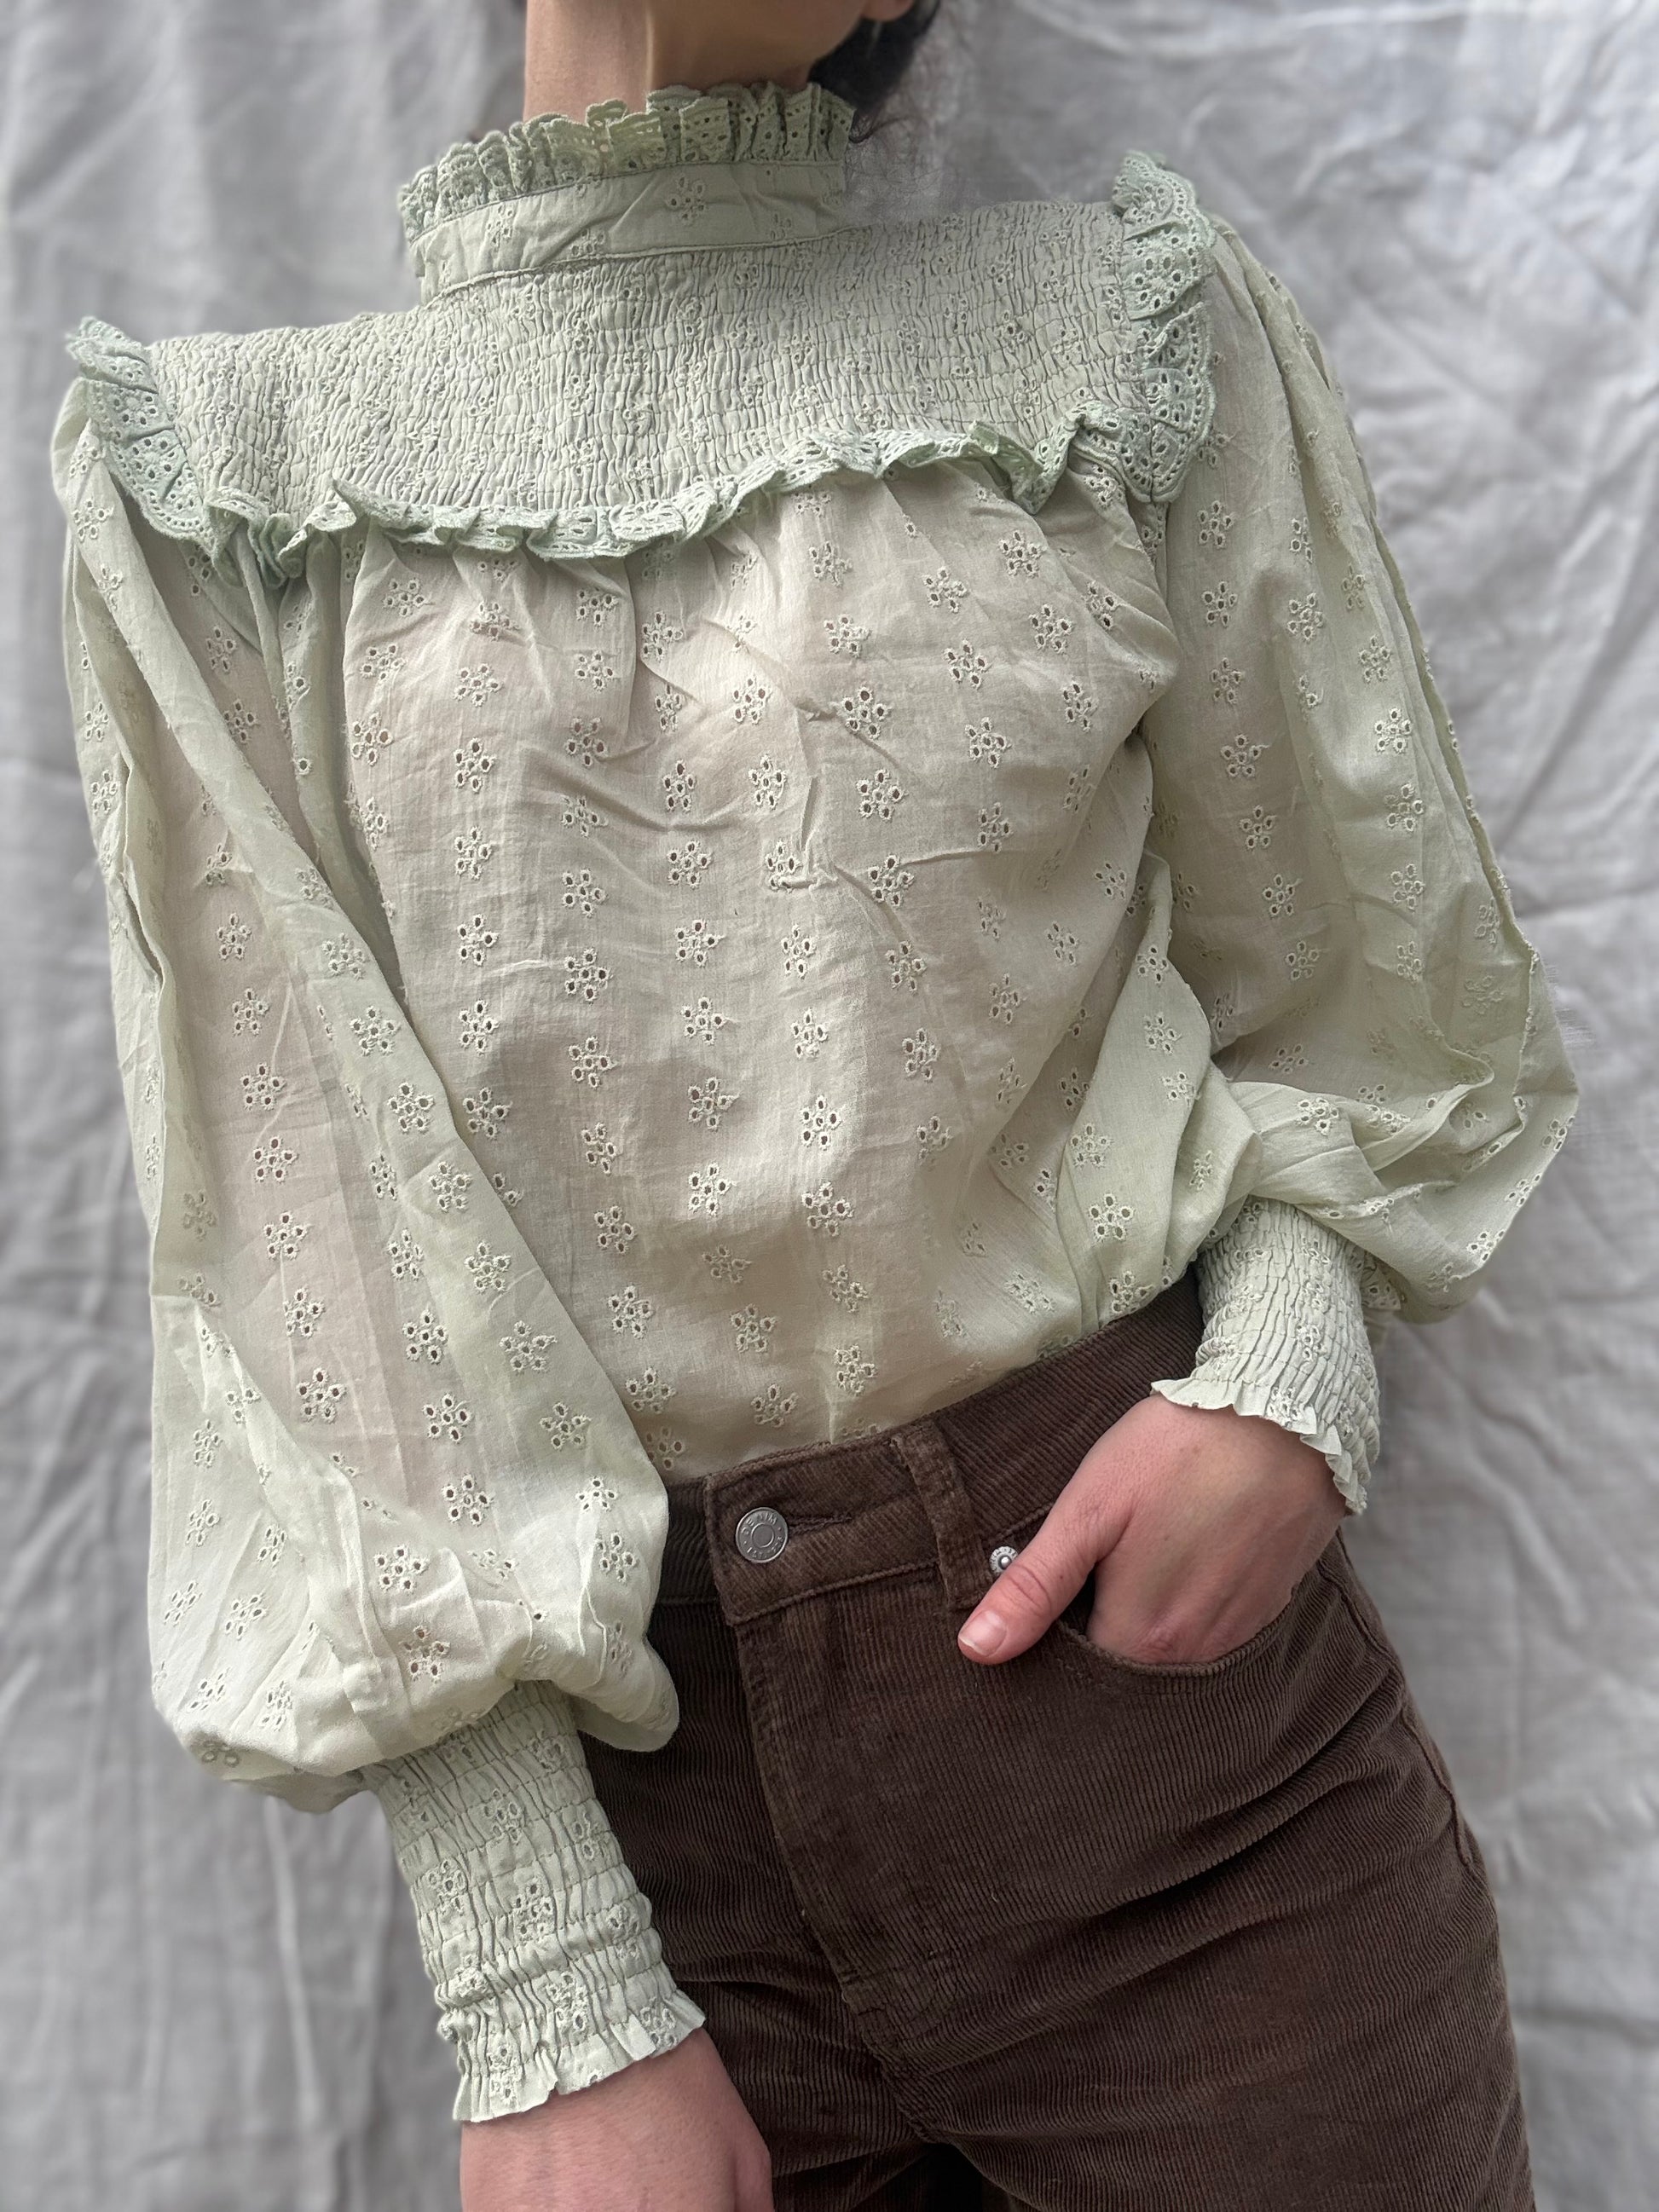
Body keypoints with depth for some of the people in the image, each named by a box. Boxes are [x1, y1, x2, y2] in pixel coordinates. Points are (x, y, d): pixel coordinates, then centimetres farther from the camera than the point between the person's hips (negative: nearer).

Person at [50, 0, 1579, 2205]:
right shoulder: (225, 476, 0)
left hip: (1152, 1655, 1)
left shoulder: (1143, 330, 1)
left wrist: (1289, 1378, -12)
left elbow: (1348, 989, 8)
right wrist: (543, 2001, -10)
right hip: (603, 1763, 1)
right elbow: (297, 1230, -6)